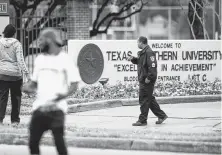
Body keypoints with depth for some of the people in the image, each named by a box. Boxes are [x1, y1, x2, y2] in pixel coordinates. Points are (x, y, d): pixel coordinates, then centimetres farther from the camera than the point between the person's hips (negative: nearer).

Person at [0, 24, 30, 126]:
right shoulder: (16, 44, -6)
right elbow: (20, 60, -13)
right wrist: (26, 72, -12)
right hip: (15, 74, -2)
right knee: (16, 97, 9)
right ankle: (15, 120, 11)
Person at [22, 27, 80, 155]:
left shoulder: (64, 59, -5)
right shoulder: (40, 59, 14)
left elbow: (74, 84, -6)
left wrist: (64, 94, -24)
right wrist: (28, 87, -1)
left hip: (56, 108, -6)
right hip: (39, 107, 6)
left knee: (59, 142, -7)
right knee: (33, 142, 4)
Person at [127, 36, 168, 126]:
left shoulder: (149, 53, -17)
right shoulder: (142, 52, 16)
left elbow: (152, 66, -23)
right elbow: (139, 61, 29)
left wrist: (149, 78, -24)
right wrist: (133, 59, 11)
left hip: (147, 81, -10)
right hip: (142, 80, 10)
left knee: (144, 100, -4)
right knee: (150, 99, 16)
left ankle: (142, 120, 1)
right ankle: (161, 115, 23)